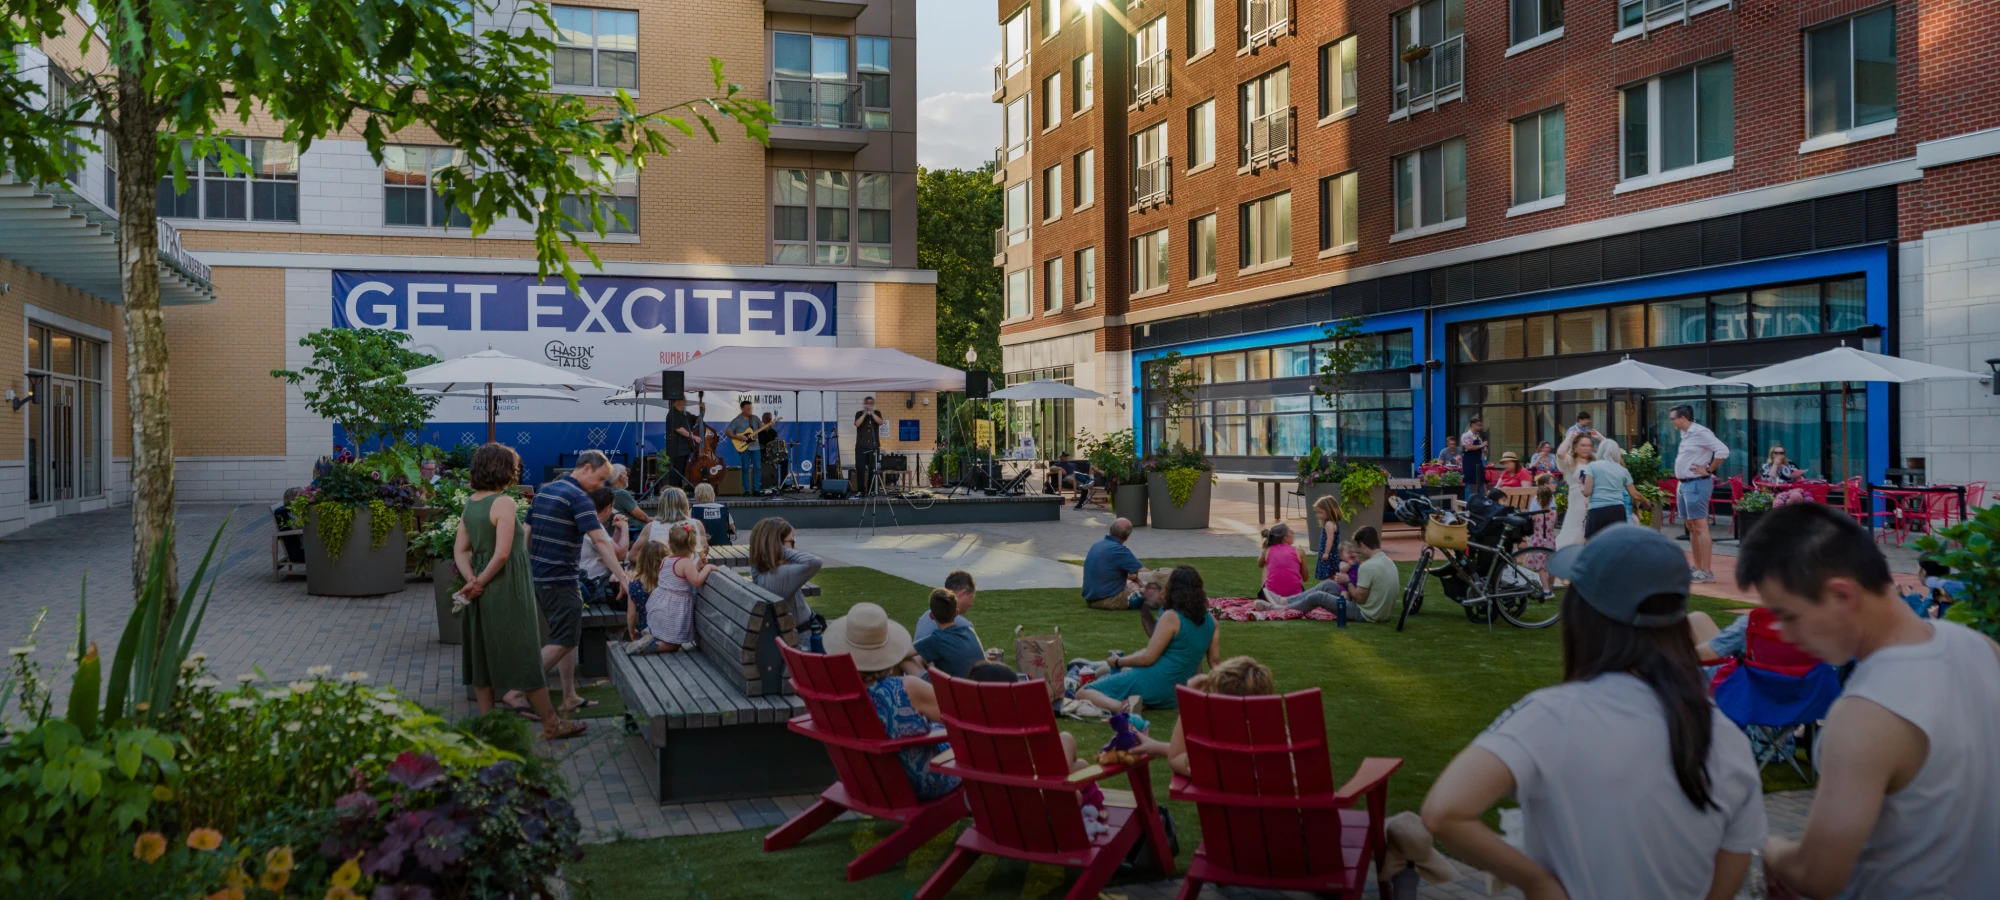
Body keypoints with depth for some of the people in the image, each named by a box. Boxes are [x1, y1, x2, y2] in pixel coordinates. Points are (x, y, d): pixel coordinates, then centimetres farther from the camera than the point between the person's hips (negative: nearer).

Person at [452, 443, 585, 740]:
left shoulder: (470, 503, 9)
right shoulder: (503, 503, -16)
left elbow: (460, 550, 8)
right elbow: (502, 553, -23)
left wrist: (472, 579, -3)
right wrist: (480, 582, -11)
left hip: (483, 593, 8)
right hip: (506, 589, -8)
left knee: (483, 655, 13)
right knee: (525, 655, -1)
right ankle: (552, 724, 8)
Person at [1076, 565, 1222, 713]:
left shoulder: (1171, 617, -14)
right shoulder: (1211, 621, 4)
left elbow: (1148, 658, -15)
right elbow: (1215, 660, 8)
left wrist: (1118, 661, 0)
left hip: (1153, 682, -8)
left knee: (1082, 694, -5)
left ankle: (1121, 706, -31)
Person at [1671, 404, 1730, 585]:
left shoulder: (1700, 432, -13)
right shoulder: (1685, 435, 15)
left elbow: (1723, 451, -21)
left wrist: (1709, 471, -15)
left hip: (1697, 484, -10)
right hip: (1684, 484, 10)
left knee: (1700, 527, -10)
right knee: (1691, 528, 12)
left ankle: (1707, 572, -11)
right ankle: (1697, 568, 17)